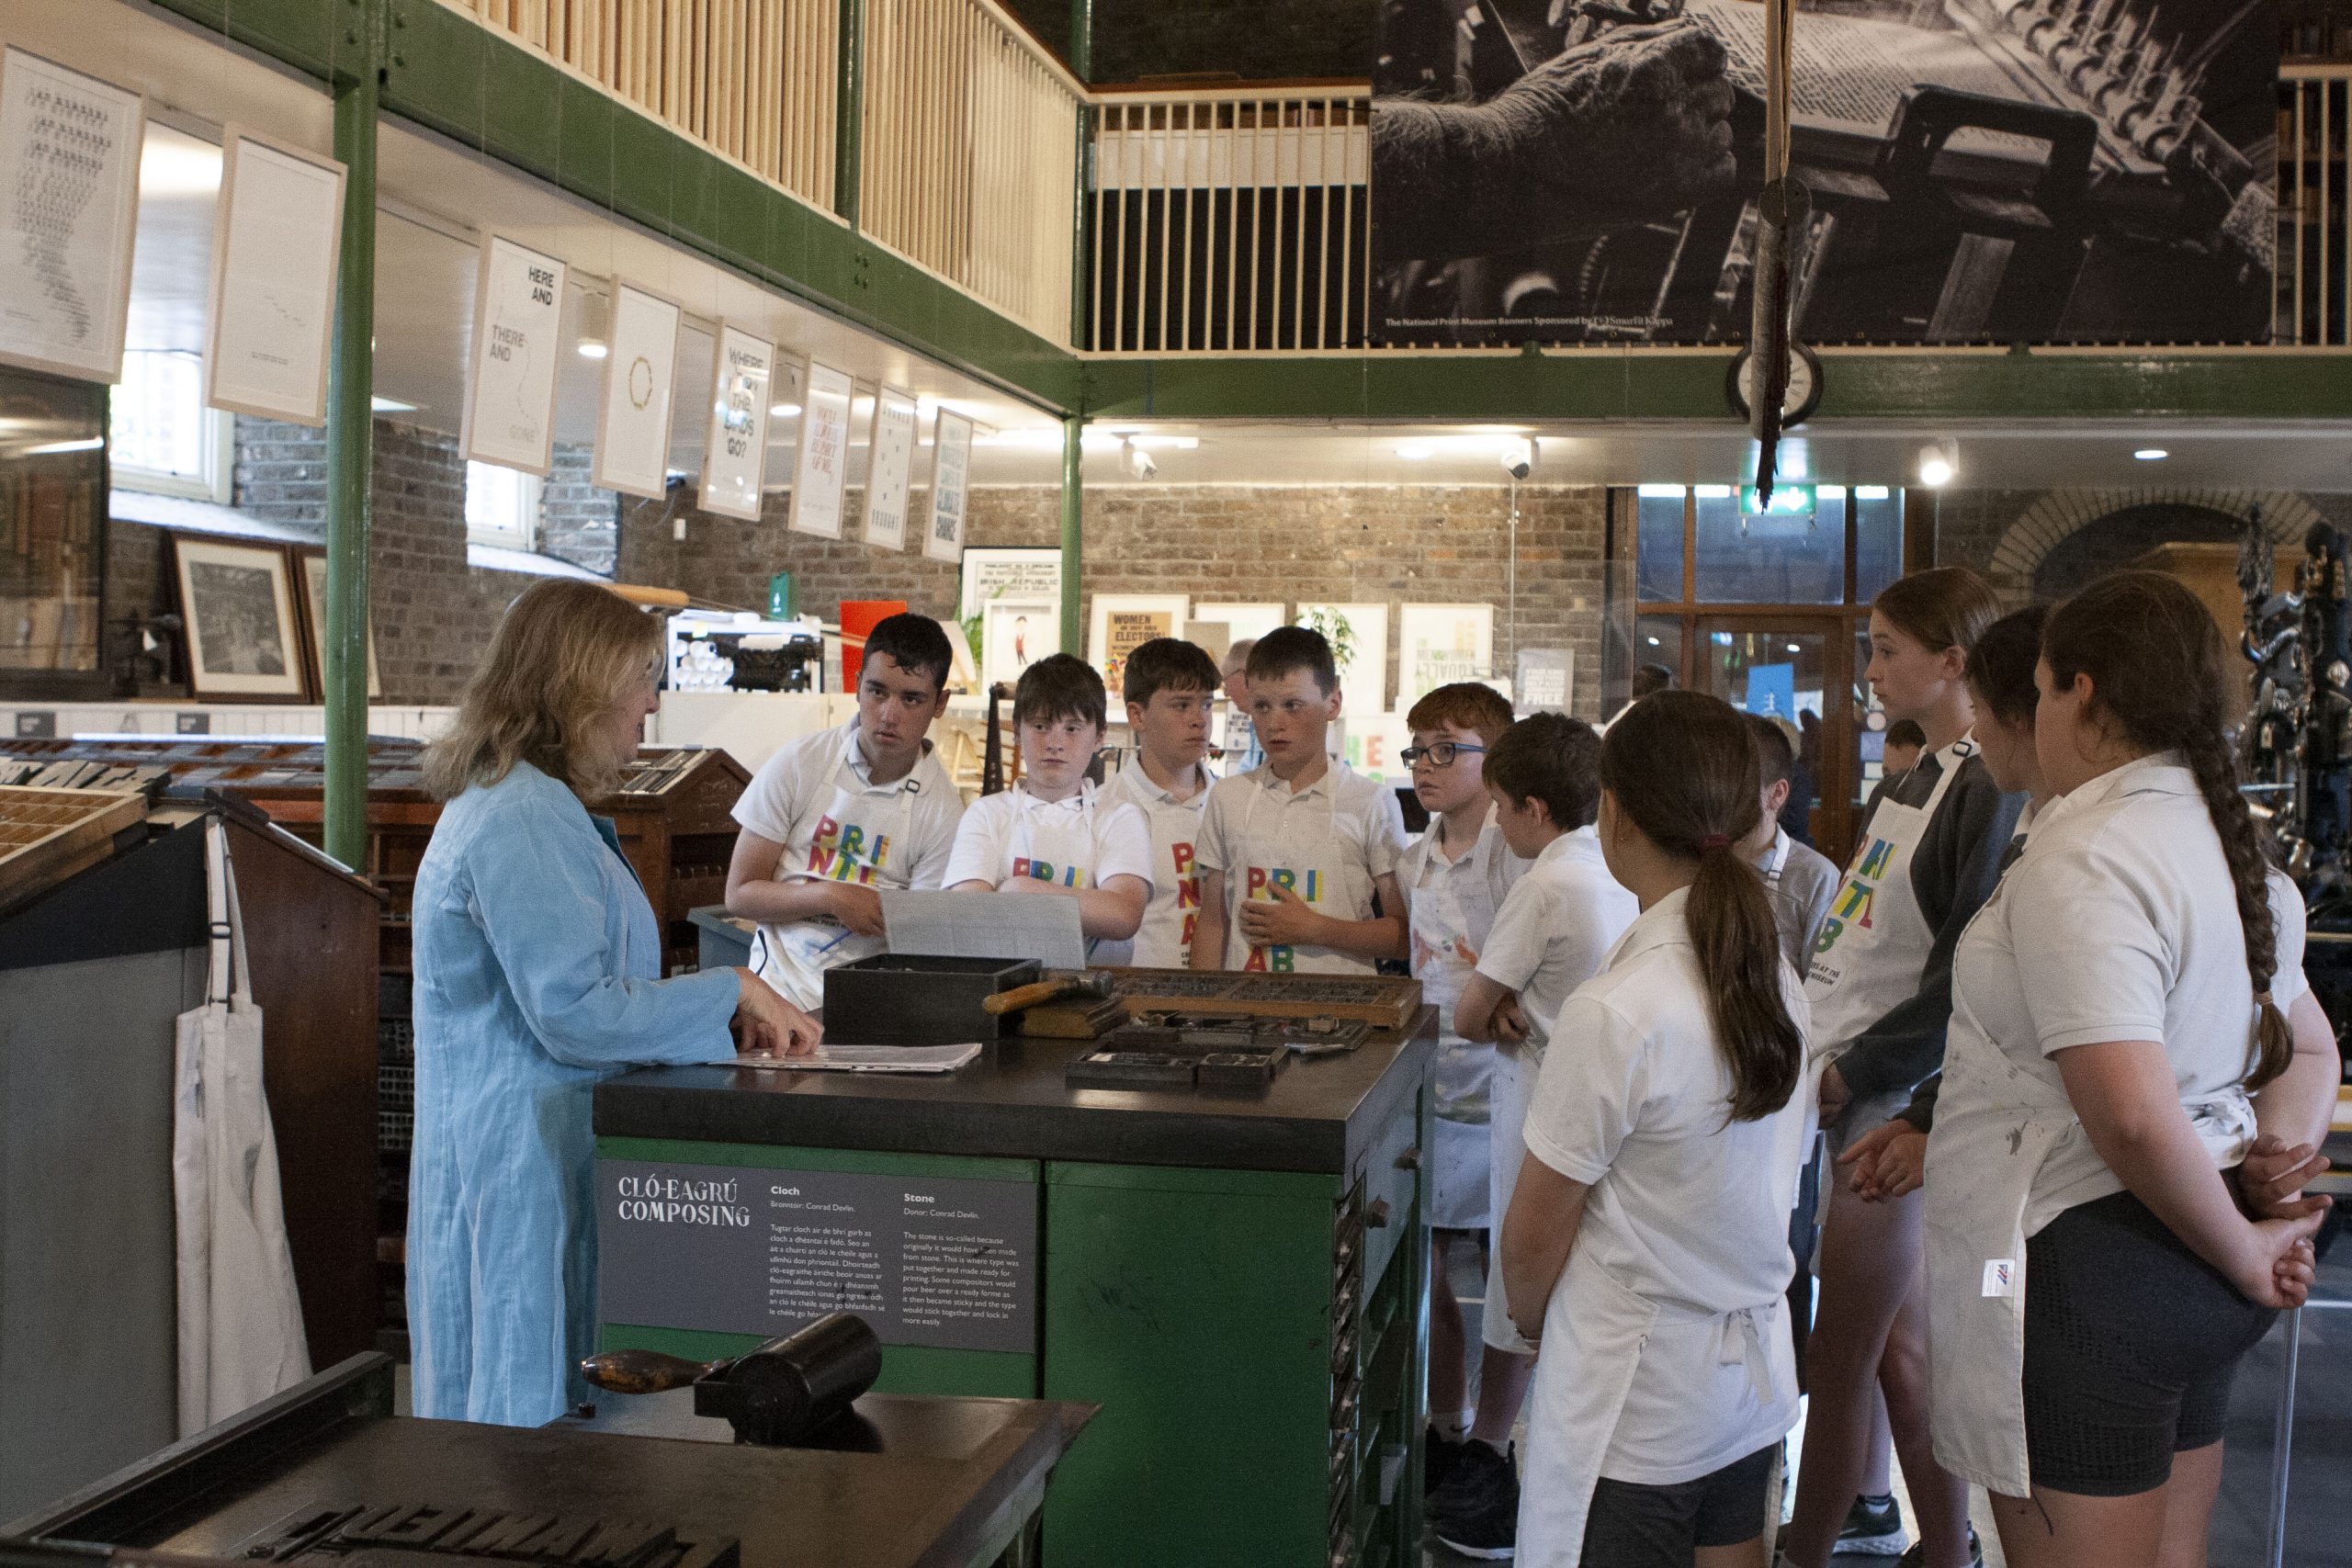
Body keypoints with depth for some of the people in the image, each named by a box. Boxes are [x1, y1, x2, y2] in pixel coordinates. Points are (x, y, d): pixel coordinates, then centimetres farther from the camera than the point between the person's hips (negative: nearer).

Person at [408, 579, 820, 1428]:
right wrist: (730, 992, -12)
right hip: (528, 1170, -10)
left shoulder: (518, 804, 16)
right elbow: (575, 1013, -22)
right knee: (534, 1413, -2)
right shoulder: (523, 819, -18)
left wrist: (724, 1011, 10)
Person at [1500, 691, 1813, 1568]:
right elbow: (1769, 1182, 9)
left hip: (1634, 1403, -7)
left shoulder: (1616, 1014, -23)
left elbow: (1535, 1233, -13)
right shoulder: (1778, 980, -1)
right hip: (1754, 1373, 7)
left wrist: (1531, 1319, 7)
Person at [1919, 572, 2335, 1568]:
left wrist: (2243, 1254, -14)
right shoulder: (2220, 834, 13)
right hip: (2188, 1274, 10)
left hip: (2089, 1261, -10)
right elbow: (2309, 1050, 21)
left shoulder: (2080, 861, -19)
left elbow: (2131, 1110, -28)